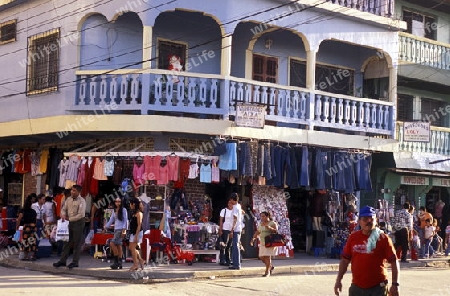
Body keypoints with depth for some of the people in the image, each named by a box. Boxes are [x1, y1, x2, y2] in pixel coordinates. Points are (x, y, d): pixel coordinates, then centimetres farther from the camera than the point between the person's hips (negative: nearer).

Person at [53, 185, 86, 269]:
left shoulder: (81, 201, -14)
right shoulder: (69, 199, 7)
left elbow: (80, 215, -20)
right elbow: (64, 209, 16)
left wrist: (69, 219, -15)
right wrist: (63, 215, -6)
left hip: (78, 222, -6)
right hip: (69, 222, 7)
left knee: (77, 243, 0)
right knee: (67, 242, 9)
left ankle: (75, 262, 7)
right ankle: (62, 260, 13)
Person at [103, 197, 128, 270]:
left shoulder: (123, 210, -2)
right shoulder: (114, 211, 17)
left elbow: (125, 220, -7)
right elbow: (111, 220, 19)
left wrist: (124, 230, -15)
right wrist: (105, 227, 10)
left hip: (121, 229, -7)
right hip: (116, 229, 7)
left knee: (112, 244, -16)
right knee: (118, 245, 5)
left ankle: (116, 261, -12)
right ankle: (119, 263, 7)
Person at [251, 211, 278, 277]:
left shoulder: (272, 223, -3)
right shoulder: (260, 224, 16)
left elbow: (276, 231, -14)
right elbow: (257, 232, 21)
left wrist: (269, 227, -26)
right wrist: (253, 238, 7)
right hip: (262, 243, 7)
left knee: (267, 256, -13)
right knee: (261, 257, 3)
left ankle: (267, 272, -5)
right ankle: (271, 267, 27)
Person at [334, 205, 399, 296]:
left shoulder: (383, 238, -5)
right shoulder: (353, 237, 5)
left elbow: (394, 262, -5)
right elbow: (345, 260, 12)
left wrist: (395, 284, -12)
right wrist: (339, 279, 6)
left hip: (377, 288, -4)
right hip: (356, 287, 4)